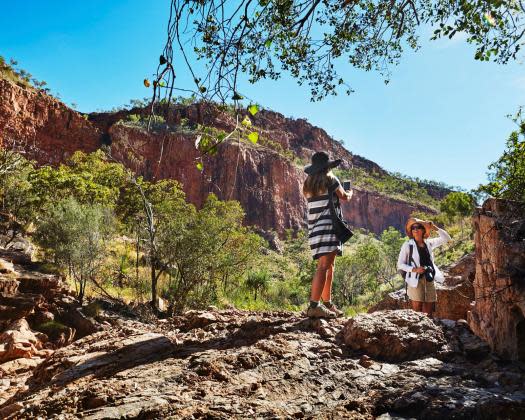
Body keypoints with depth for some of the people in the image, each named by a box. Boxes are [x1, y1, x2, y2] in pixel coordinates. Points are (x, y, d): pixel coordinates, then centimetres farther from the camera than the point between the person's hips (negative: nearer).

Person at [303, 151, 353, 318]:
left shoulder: (309, 183, 16)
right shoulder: (330, 179, -2)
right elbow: (344, 197, 10)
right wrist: (350, 193, 32)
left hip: (314, 226, 8)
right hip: (328, 224, -8)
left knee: (329, 265, 15)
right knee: (324, 265, -13)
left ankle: (327, 304, 20)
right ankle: (314, 306, -20)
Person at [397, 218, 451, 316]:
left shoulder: (429, 243, 11)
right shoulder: (408, 245, -1)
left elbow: (446, 238, 14)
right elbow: (400, 264, -2)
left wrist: (436, 228, 0)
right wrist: (415, 269, -16)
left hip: (430, 280, 5)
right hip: (415, 281, -4)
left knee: (428, 314, 6)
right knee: (417, 313, -8)